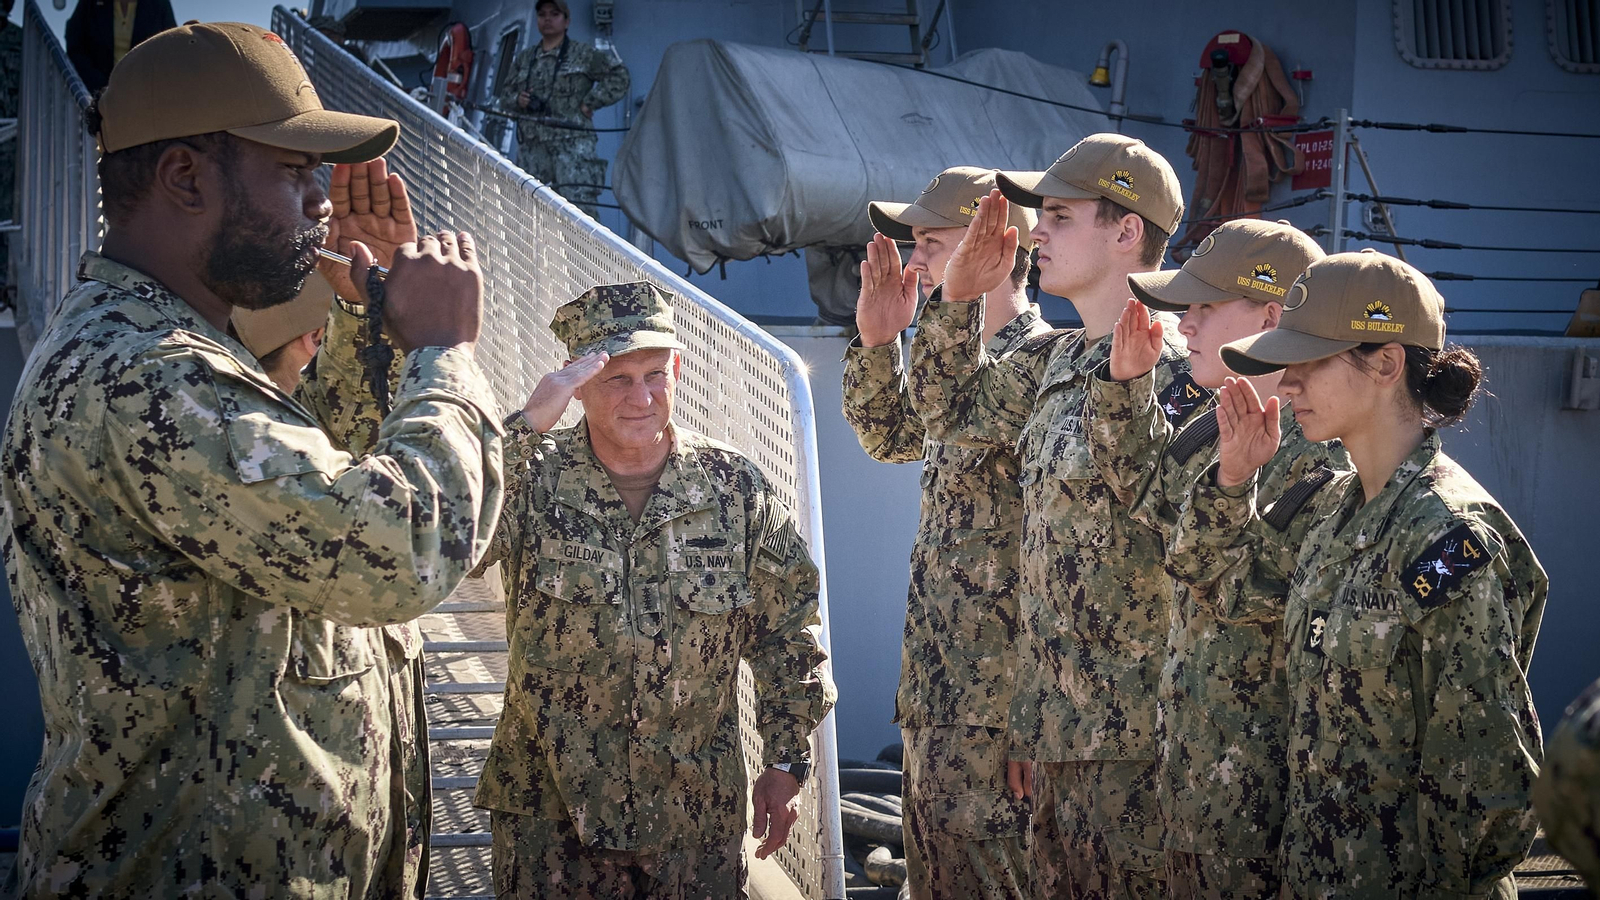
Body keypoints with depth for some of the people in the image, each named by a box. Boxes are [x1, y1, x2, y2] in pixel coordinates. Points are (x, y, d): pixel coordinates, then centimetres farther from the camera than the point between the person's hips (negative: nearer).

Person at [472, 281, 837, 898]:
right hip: (549, 812, -1)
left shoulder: (736, 489, -3)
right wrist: (524, 426, -31)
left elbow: (788, 633, 6)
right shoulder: (534, 481, -9)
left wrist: (785, 763, 6)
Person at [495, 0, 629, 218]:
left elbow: (618, 77, 1)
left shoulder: (584, 54, 4)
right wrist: (517, 100, 0)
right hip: (531, 147, 5)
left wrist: (589, 103, -5)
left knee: (577, 201, -16)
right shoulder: (524, 59, 19)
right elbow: (505, 94, 23)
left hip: (572, 144, -5)